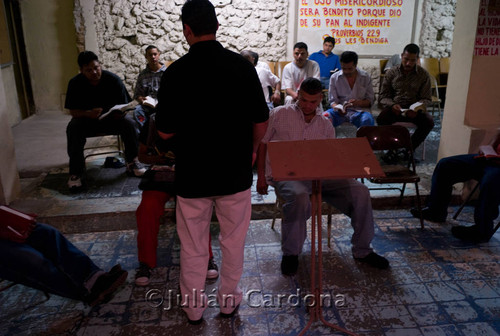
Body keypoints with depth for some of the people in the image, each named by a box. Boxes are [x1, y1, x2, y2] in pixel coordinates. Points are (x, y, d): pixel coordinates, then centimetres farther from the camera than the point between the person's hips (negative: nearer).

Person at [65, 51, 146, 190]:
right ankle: (76, 172, -22)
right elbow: (72, 111, -13)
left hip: (112, 118, 0)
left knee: (128, 122, -28)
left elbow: (124, 106, -10)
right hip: (86, 120, 0)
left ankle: (132, 162, -14)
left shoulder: (113, 80, -13)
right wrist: (89, 114, -34)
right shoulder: (75, 83, -11)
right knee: (73, 128, -31)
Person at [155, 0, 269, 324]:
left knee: (193, 245, 16)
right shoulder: (242, 65, -7)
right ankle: (229, 299, 34)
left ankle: (194, 306, 32)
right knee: (233, 240, 18)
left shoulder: (175, 72, -11)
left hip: (192, 173, -1)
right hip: (235, 172, 1)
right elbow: (261, 121, -3)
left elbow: (165, 131, -7)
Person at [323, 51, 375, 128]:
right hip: (340, 111, 1)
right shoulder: (334, 77, 5)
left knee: (367, 120, -35)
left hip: (359, 111, 0)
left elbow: (370, 101, 6)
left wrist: (358, 103, -16)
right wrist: (338, 108, -20)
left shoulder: (366, 77, 5)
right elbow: (332, 100, 4)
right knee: (325, 116, -32)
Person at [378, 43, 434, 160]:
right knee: (381, 119, -32)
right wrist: (392, 105, -21)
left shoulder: (423, 74, 3)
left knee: (429, 122, -28)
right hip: (394, 108, 0)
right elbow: (383, 96, 2)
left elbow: (426, 99, 2)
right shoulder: (391, 72, 3)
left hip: (414, 110, 1)